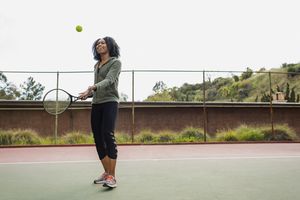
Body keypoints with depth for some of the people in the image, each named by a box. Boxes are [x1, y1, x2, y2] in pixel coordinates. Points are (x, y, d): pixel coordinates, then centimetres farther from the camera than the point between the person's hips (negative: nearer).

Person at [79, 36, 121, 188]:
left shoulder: (115, 62, 0)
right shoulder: (96, 65, 20)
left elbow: (109, 80, -17)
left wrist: (94, 86, -34)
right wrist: (88, 93, 6)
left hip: (110, 102, -7)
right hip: (96, 104, 7)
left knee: (108, 134, -20)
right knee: (98, 138, 4)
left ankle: (112, 177, -17)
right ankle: (106, 173, 16)